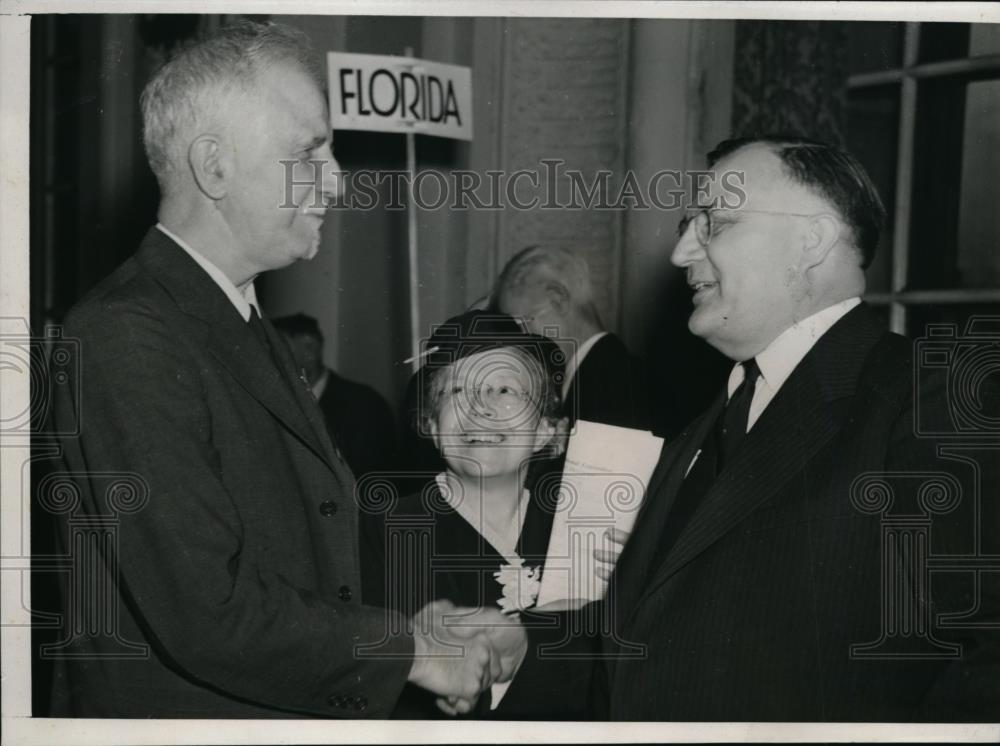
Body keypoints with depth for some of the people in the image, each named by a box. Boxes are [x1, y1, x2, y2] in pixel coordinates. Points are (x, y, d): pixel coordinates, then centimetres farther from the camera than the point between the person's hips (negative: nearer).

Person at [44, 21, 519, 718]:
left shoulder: (246, 328, 10)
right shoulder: (126, 339, -21)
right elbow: (210, 616, -26)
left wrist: (404, 632, -4)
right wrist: (407, 650, -16)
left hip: (290, 711, 9)